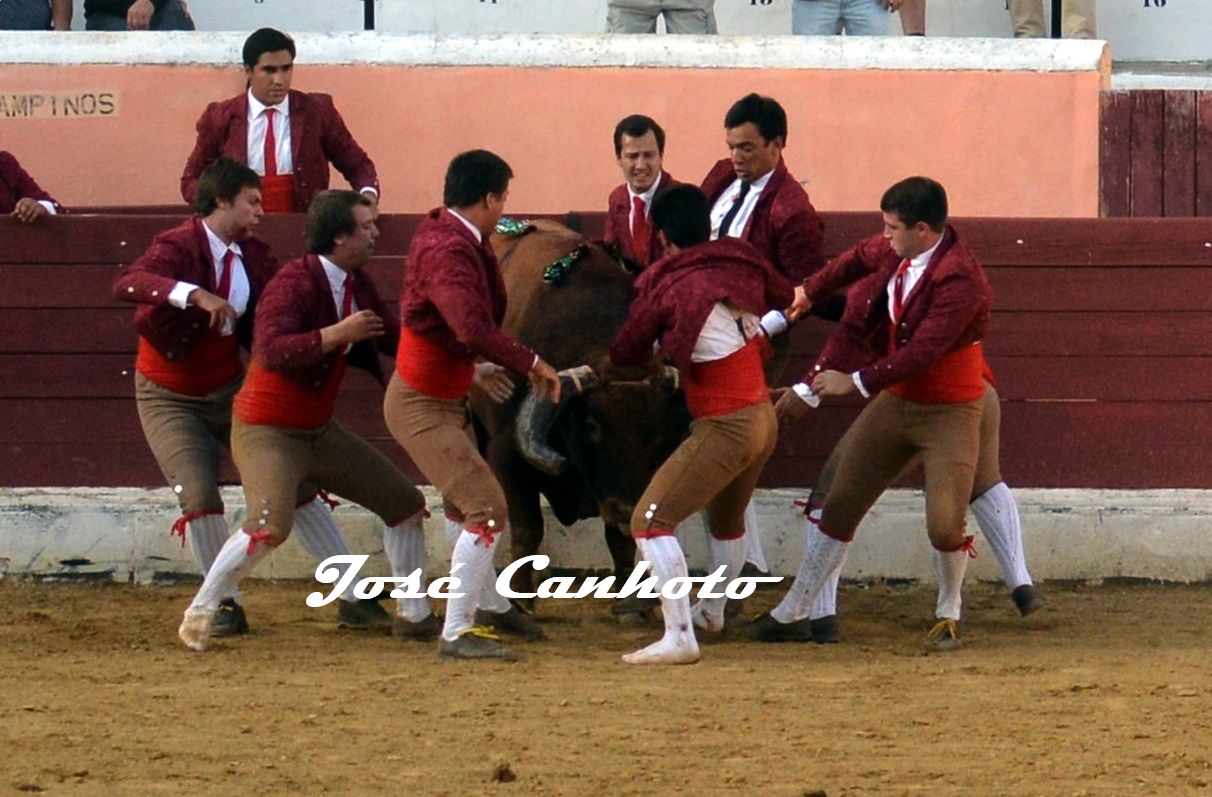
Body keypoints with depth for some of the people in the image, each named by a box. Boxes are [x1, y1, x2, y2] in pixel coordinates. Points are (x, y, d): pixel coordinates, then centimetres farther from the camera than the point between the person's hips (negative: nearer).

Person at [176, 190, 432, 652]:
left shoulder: (356, 284, 4)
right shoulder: (294, 283, -22)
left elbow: (391, 336, 18)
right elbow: (271, 351, -36)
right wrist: (339, 332, -37)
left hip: (320, 432, 9)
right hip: (267, 432, -9)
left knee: (406, 504, 10)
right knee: (271, 526, -30)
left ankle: (414, 615, 24)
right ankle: (198, 615, -14)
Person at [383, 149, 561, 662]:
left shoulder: (447, 233, 3)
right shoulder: (448, 250, -28)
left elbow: (489, 310, 7)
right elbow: (473, 329, -41)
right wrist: (532, 364, -33)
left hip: (449, 400, 11)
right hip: (421, 407, -11)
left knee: (467, 504, 26)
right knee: (487, 510, -15)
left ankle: (489, 604, 44)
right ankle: (456, 633, -12)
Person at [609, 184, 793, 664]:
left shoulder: (664, 290, -12)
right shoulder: (743, 264, 1)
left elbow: (624, 354, 0)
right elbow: (790, 301, 18)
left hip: (725, 427, -8)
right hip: (765, 419, 8)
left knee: (651, 521, -10)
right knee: (726, 517, 31)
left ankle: (679, 638, -21)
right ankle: (712, 611, 53)